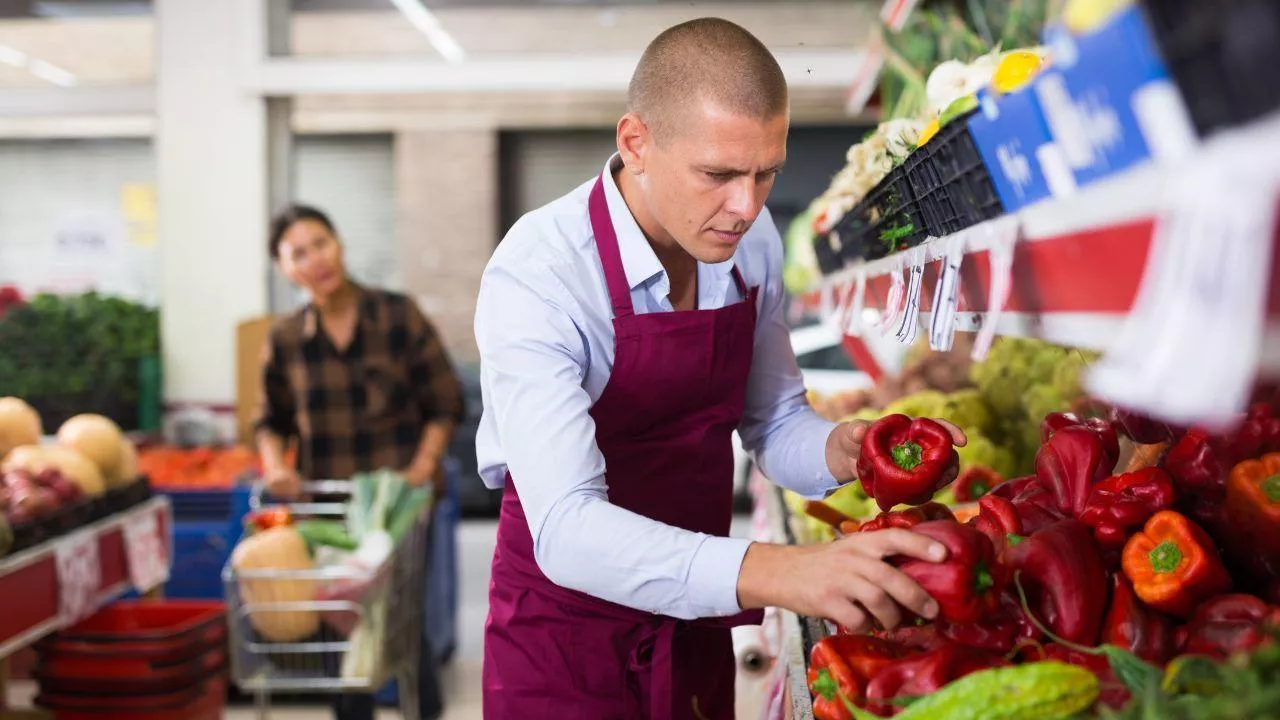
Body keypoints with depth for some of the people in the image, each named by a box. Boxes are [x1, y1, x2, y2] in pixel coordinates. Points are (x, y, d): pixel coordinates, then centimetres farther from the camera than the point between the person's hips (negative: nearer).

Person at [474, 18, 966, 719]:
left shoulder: (753, 242, -8)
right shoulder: (534, 279, -27)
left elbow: (775, 425, 4)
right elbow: (566, 528, -36)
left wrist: (838, 450, -19)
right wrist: (774, 570, -48)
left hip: (693, 615, 6)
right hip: (565, 622, -5)